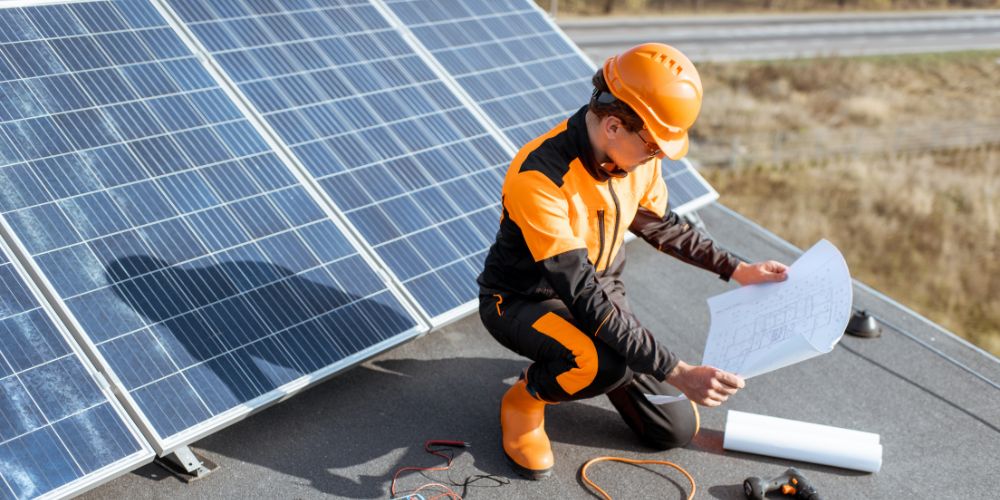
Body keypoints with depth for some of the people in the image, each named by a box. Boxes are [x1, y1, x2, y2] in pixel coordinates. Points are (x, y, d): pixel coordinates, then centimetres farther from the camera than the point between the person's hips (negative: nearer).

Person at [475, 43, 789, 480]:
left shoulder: (638, 156, -11)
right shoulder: (539, 178, -34)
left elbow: (659, 225, 11)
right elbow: (584, 299, -36)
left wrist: (737, 270, 5)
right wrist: (677, 373, -37)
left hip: (598, 289, 7)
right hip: (523, 301, -6)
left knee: (676, 429, 1)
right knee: (612, 365, -38)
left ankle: (582, 356, 24)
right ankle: (525, 398, -6)